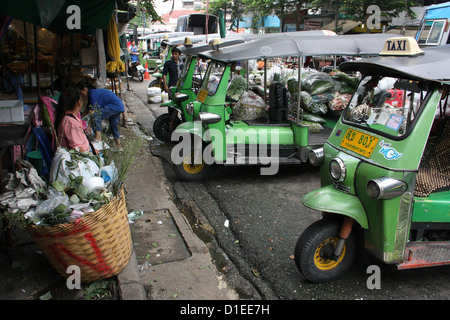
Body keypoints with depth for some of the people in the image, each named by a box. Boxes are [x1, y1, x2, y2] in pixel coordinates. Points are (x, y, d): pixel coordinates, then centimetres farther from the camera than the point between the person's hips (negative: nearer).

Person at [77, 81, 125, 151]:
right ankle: (119, 146, 30)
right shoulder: (91, 94, 16)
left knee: (96, 115, -22)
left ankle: (98, 137, -19)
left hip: (115, 105, -11)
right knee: (113, 127, 22)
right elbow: (87, 109, 27)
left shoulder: (93, 94, -15)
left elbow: (94, 111, -18)